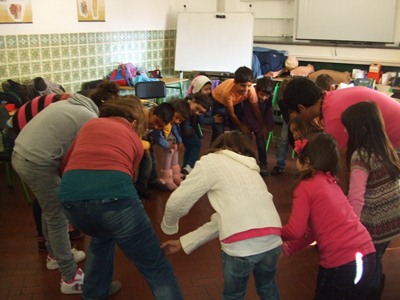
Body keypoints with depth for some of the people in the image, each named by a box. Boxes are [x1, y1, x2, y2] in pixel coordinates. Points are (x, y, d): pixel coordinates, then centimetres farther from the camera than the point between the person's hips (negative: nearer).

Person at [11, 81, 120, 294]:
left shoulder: (68, 103, 15)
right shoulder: (90, 120, -11)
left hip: (20, 154, 10)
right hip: (37, 163, -9)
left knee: (51, 209, 25)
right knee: (58, 218, 1)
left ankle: (55, 255, 43)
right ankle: (71, 279, 11)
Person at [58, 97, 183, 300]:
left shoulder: (90, 124, 29)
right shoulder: (135, 140, 25)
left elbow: (66, 164, 36)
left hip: (71, 195, 4)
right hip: (113, 194, -3)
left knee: (102, 236, 38)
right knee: (156, 269, 8)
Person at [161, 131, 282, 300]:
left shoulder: (211, 161, 10)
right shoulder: (249, 168, 29)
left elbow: (177, 202, 7)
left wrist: (168, 227, 29)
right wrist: (184, 243, 29)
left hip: (241, 245, -6)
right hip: (271, 239, 6)